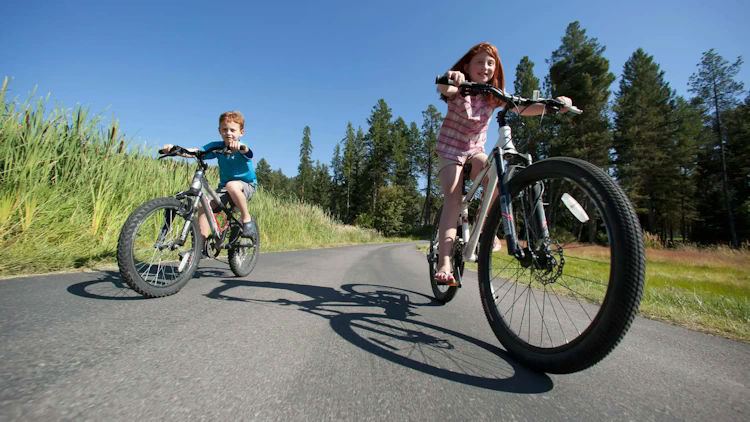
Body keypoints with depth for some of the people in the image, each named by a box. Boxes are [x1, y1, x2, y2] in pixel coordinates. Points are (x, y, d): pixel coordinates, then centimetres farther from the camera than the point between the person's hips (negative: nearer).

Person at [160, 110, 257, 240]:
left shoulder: (242, 147, -14)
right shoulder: (216, 147, -2)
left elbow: (245, 150, -39)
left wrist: (239, 146, -63)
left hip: (247, 185, -5)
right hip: (224, 186, 5)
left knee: (232, 185, -38)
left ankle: (246, 218, -18)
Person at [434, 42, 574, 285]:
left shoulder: (495, 95, 0)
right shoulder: (459, 90, -10)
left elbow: (521, 107, -15)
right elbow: (443, 89, -34)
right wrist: (451, 79, -58)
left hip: (475, 151, 3)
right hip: (450, 149, -3)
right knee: (453, 199, -22)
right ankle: (444, 263, -24)